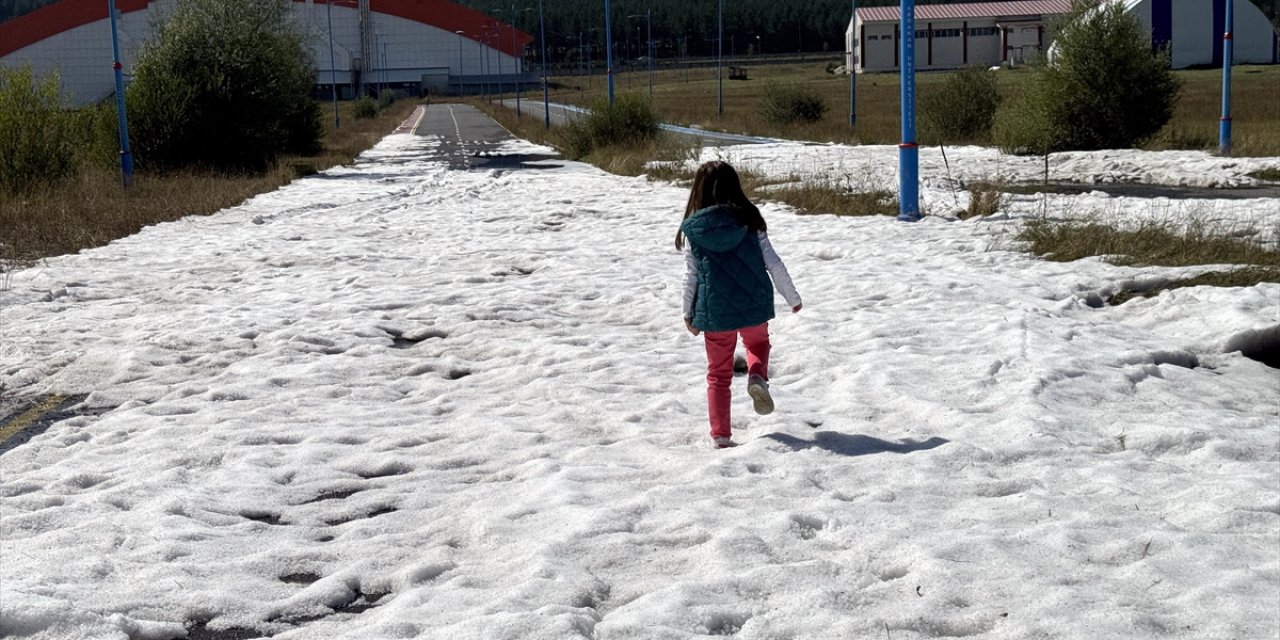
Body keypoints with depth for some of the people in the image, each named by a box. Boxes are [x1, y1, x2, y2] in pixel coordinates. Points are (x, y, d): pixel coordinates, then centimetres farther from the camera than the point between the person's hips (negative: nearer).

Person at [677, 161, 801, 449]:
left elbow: (691, 276, -1)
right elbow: (773, 263, -2)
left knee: (718, 373, 12)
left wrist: (688, 313, 11)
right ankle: (757, 376, -1)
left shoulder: (693, 230, -5)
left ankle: (720, 435, 11)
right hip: (754, 306, 0)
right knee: (758, 343, 30)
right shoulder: (749, 220, -4)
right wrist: (792, 298, 10)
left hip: (714, 312, 0)